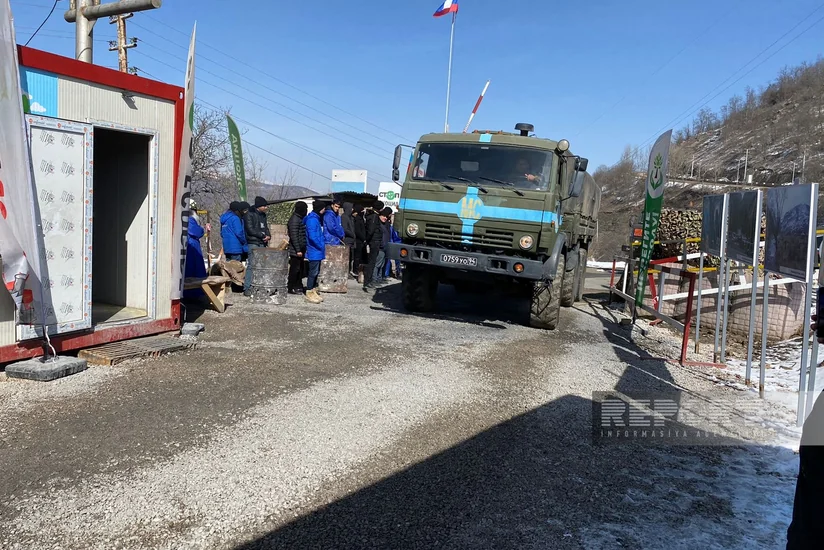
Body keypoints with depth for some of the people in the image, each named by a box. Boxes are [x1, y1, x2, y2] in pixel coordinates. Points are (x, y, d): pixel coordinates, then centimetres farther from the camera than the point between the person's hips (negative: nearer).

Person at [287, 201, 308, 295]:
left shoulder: (300, 219, 15)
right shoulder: (294, 220, -16)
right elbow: (294, 236, -20)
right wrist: (298, 250, -22)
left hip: (301, 249, 10)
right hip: (296, 250, -10)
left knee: (300, 268, 15)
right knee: (295, 269, -3)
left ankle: (298, 286, 24)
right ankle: (291, 288, 5)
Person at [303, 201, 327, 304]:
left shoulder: (317, 218, 15)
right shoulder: (312, 220, -16)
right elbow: (312, 236, -22)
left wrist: (322, 246, 12)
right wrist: (321, 246, -14)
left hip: (318, 251, 10)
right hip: (314, 251, -10)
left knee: (316, 272, 14)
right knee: (313, 272, -5)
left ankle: (314, 291, 22)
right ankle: (309, 294, 2)